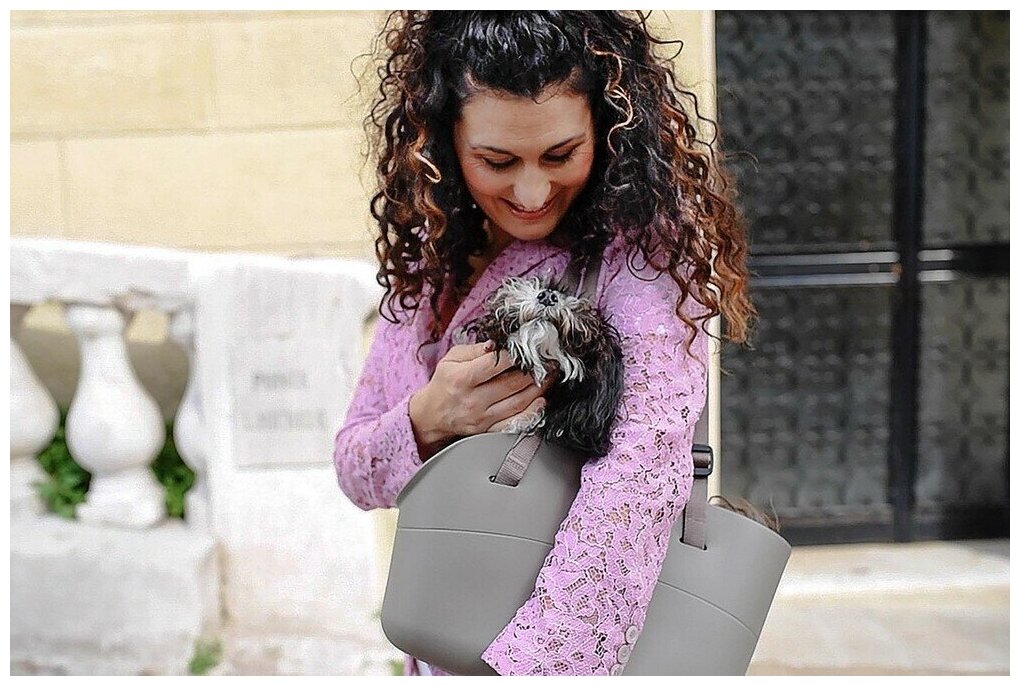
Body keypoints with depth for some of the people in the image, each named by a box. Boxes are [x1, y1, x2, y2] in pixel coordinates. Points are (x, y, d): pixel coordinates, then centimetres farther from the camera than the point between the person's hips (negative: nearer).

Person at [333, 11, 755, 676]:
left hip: (586, 648, -5)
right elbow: (355, 470, -1)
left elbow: (642, 471, -34)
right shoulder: (432, 258, -3)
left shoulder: (640, 248, -20)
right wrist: (428, 420, -22)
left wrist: (522, 661, -45)